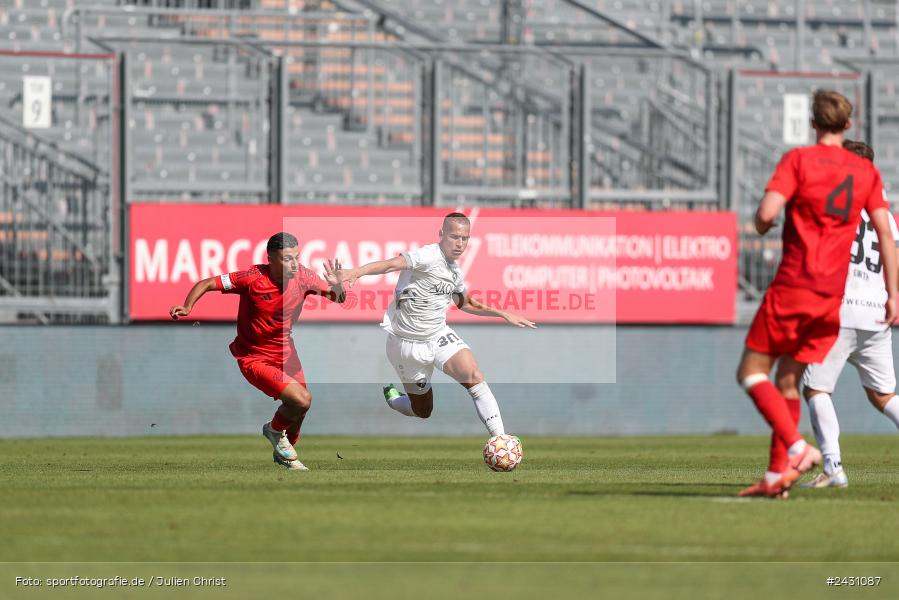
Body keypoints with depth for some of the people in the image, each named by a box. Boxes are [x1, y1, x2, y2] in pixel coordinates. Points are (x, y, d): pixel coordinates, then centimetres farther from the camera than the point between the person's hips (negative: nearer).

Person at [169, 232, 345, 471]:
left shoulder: (303, 277, -13)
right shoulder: (254, 278, -26)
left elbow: (339, 299, -3)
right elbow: (206, 284, -19)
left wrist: (335, 285, -26)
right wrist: (187, 307, -35)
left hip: (285, 351, 6)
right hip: (254, 358, -6)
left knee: (299, 410, 15)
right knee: (301, 399, -21)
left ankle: (284, 454, 45)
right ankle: (275, 430, 12)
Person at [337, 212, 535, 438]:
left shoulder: (455, 270, 5)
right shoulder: (428, 257, -21)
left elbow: (465, 303, 27)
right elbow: (390, 265, -38)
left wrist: (504, 315, 24)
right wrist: (356, 272, -56)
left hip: (439, 335, 6)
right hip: (408, 343, -6)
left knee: (474, 377, -20)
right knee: (423, 411, 8)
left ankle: (500, 439, -20)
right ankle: (390, 396, 42)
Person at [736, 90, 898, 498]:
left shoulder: (798, 160, -5)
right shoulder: (866, 171, 9)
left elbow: (766, 213, -17)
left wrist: (762, 226, 7)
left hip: (793, 288, -5)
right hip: (834, 297, 5)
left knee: (752, 372, 2)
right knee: (788, 382, 12)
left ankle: (797, 448, -16)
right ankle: (777, 475, 7)